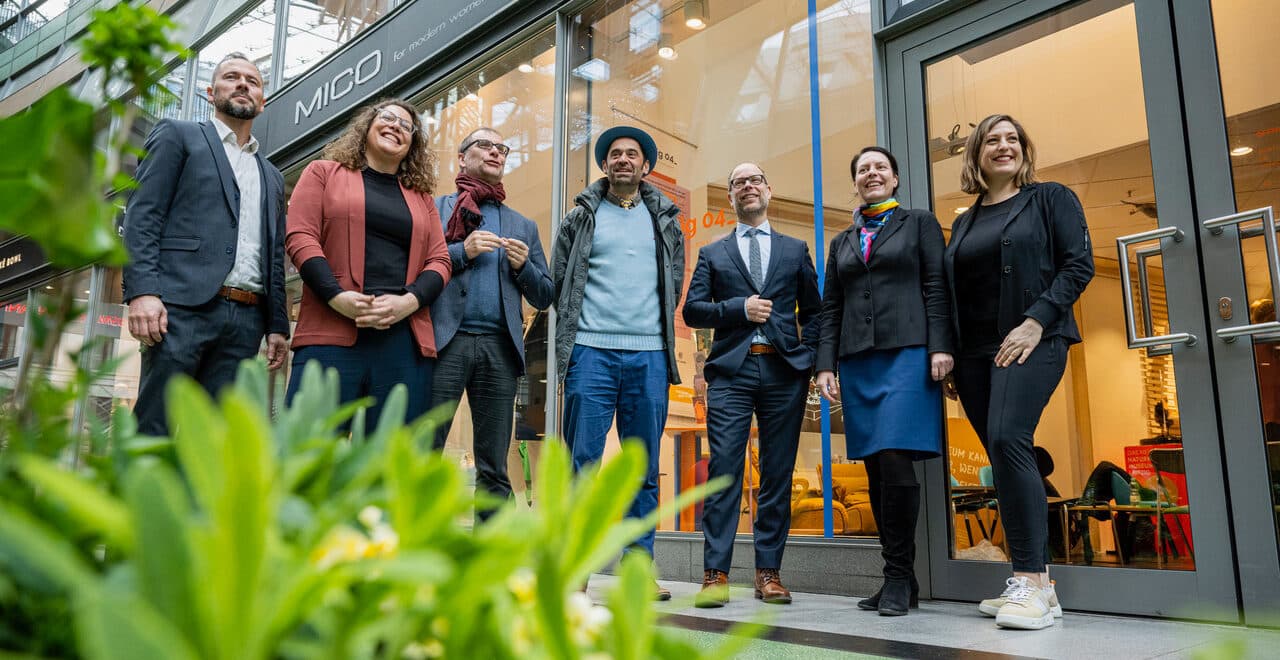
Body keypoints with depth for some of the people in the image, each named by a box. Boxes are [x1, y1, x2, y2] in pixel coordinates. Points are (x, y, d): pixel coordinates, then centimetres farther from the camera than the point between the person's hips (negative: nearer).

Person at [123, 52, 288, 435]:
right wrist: (142, 291, -14)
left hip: (246, 319, 4)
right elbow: (142, 215, 0)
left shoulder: (271, 176, 26)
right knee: (155, 430, -7)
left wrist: (278, 325, 12)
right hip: (183, 306, -4)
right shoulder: (178, 136, 12)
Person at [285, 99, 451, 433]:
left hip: (404, 339, 3)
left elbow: (439, 261, 13)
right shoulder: (323, 173, 16)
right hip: (331, 333, -2)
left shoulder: (421, 197, 23)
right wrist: (338, 297, -13)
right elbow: (300, 237, 3)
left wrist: (408, 301, -8)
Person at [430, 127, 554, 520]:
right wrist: (461, 251, -6)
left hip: (500, 346, 3)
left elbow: (544, 297, 19)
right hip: (446, 340, -2)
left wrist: (523, 266, 1)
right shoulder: (434, 208, 16)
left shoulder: (524, 227, 24)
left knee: (494, 470, 3)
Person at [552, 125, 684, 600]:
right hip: (592, 352, -2)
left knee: (644, 467, 3)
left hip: (649, 356, 2)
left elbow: (674, 282, 18)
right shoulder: (581, 217, 12)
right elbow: (559, 279, 11)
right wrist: (581, 324, 6)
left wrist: (654, 326, 10)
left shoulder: (665, 220, 17)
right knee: (581, 460, -6)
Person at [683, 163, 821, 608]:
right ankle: (715, 574, -6)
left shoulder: (795, 250, 18)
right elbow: (692, 309, 6)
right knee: (724, 469, -8)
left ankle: (768, 571, 9)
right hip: (731, 370, -1)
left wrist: (809, 355, 3)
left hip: (784, 370, 2)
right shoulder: (712, 254, 16)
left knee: (778, 472, 2)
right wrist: (740, 309, -7)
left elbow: (813, 310, 18)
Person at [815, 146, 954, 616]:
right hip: (857, 360, 4)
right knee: (876, 469, 2)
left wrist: (941, 346, -11)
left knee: (895, 459, -16)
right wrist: (826, 364, 6)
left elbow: (937, 287, 1)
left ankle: (899, 576, -4)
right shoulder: (842, 241, 21)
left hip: (908, 352, -4)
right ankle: (899, 579, 10)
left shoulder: (919, 223, 11)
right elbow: (830, 307, 16)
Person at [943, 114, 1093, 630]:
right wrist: (949, 353, 6)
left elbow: (1079, 264, -4)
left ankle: (1031, 580, -18)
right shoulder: (965, 223, 19)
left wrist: (1035, 321, -16)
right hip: (975, 351, 5)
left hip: (1030, 341, -5)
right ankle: (1033, 585, 9)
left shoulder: (1051, 199, 6)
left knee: (1007, 439, -24)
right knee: (1005, 456, 3)